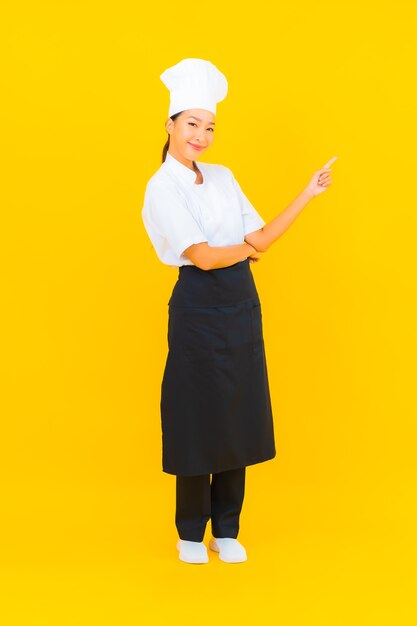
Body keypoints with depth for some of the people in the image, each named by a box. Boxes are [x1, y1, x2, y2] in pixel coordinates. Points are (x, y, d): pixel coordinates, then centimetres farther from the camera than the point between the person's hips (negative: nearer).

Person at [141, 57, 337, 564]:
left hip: (241, 306, 6)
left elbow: (260, 239, 5)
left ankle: (226, 531, 21)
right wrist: (246, 250, 1)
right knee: (199, 417, 3)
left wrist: (308, 194, 3)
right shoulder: (162, 188, -8)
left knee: (238, 415, 9)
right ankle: (191, 534, 19)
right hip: (199, 309, -6)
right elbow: (204, 256, -16)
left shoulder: (223, 177, 10)